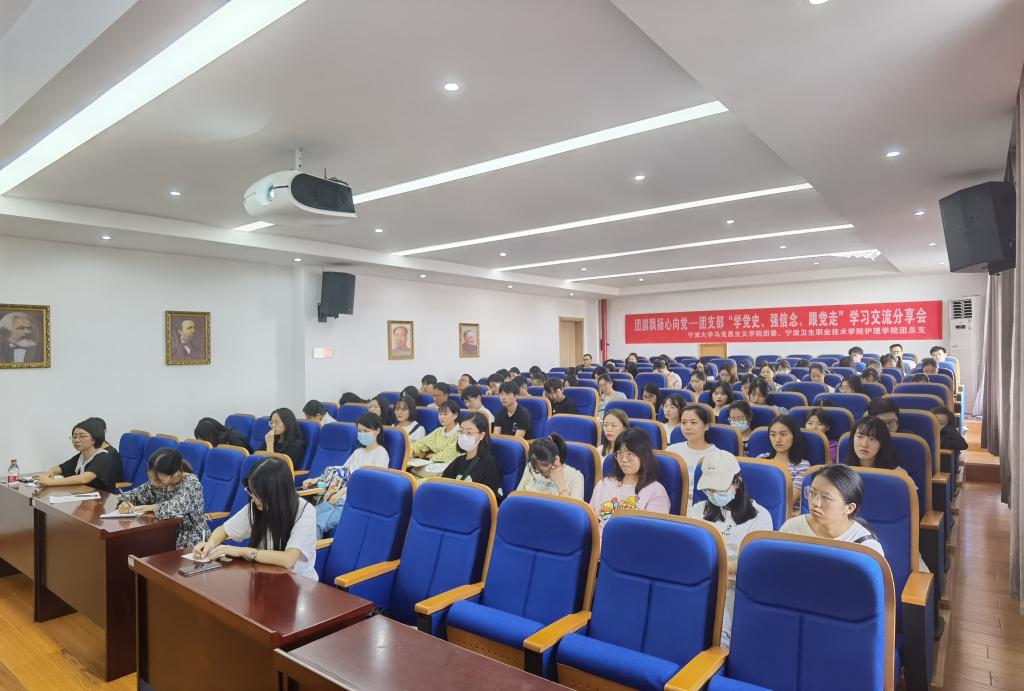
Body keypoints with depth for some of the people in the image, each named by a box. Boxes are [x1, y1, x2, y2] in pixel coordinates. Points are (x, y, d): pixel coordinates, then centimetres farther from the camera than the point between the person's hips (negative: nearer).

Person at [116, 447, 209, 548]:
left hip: (191, 539, -7)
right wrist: (124, 503, -10)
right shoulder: (158, 481, -2)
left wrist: (153, 507, -18)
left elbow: (175, 508, -37)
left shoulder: (191, 482, -22)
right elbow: (136, 494, 12)